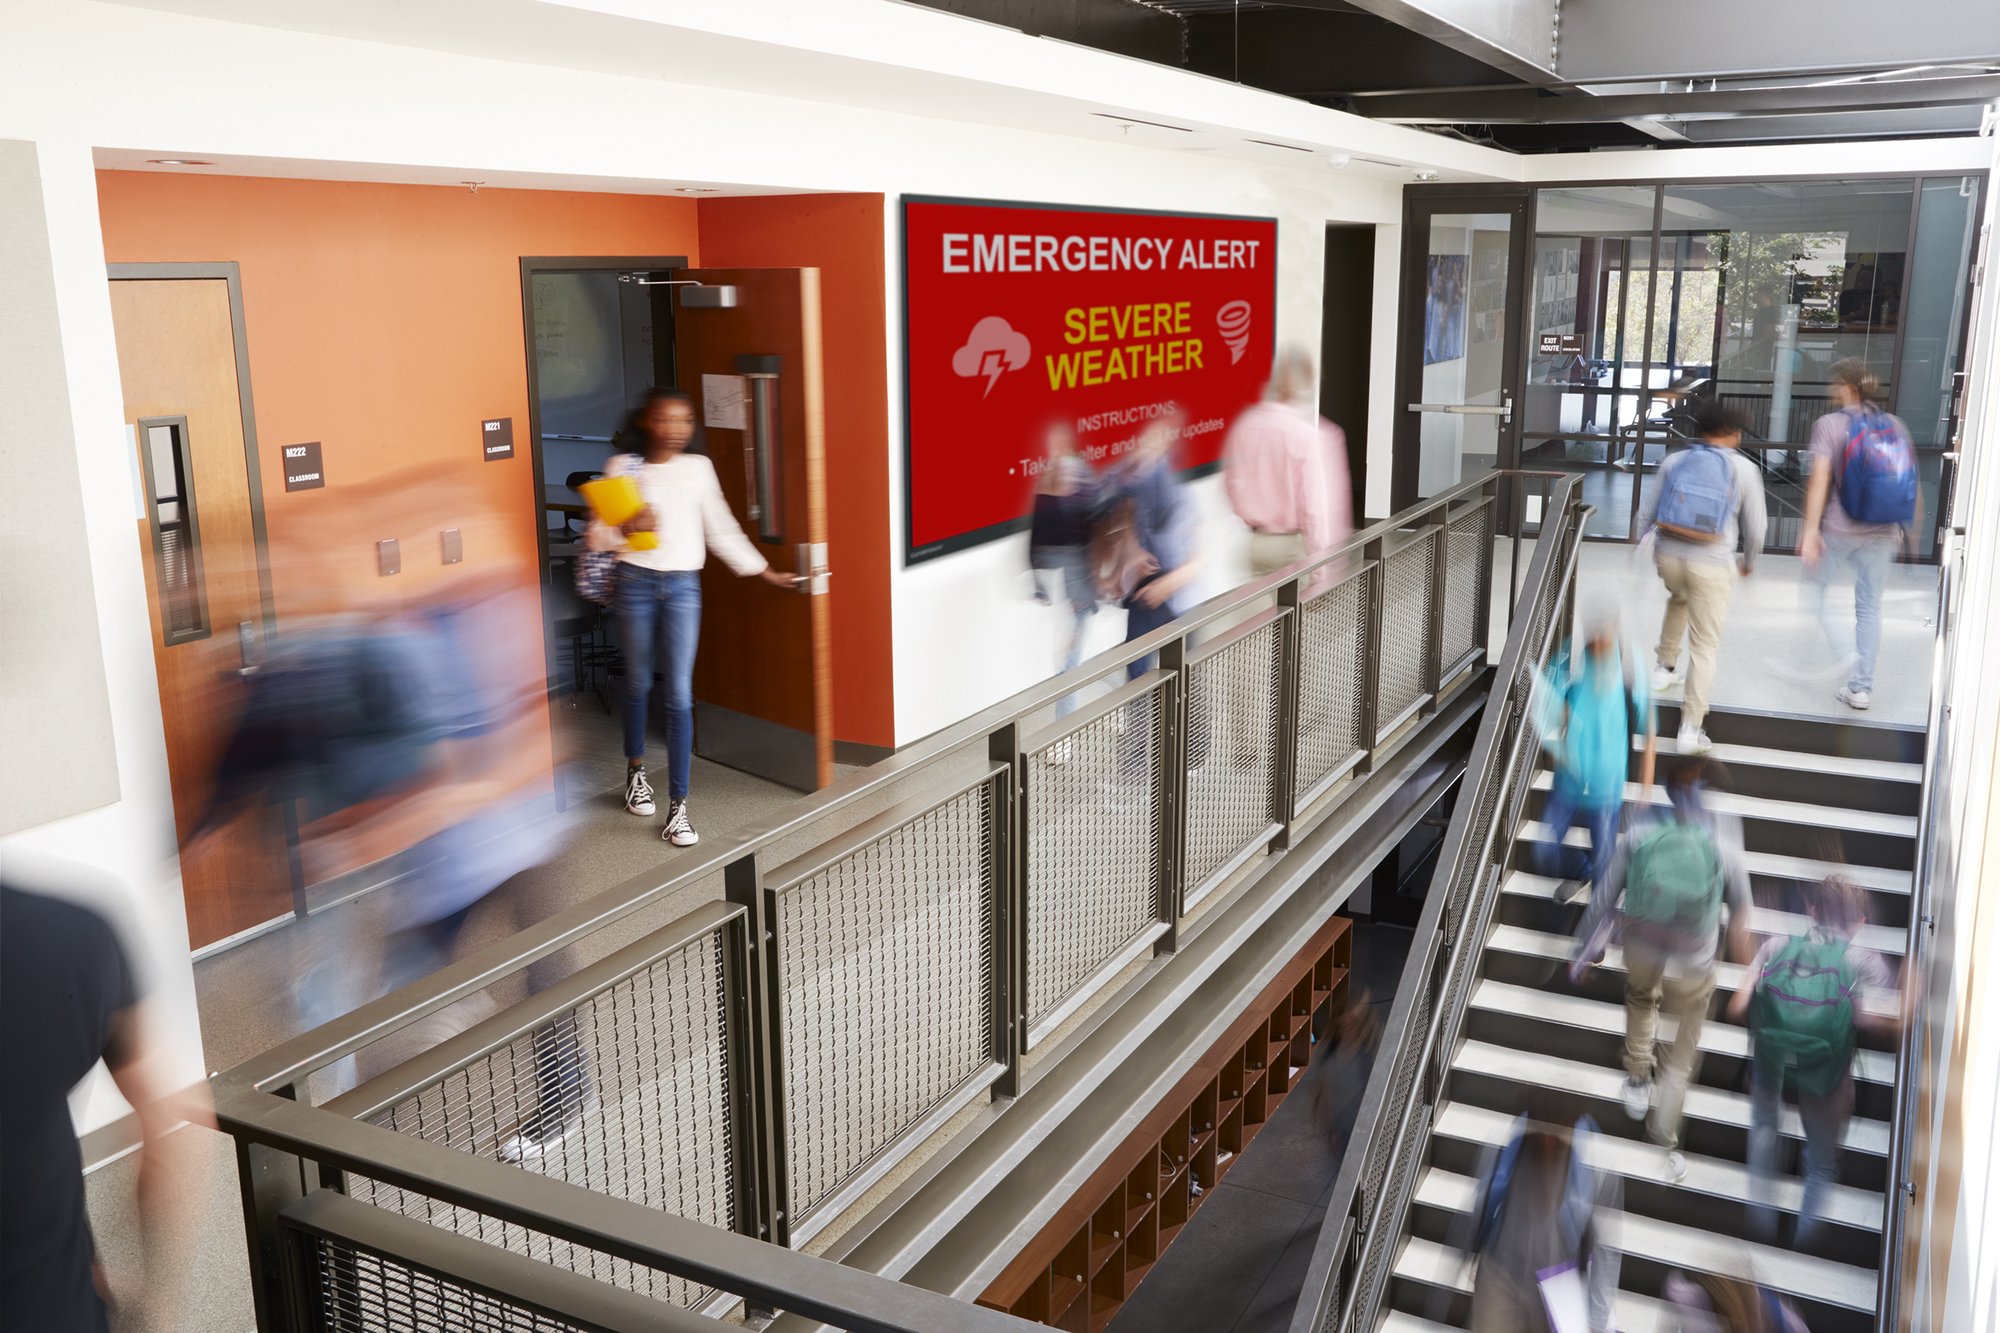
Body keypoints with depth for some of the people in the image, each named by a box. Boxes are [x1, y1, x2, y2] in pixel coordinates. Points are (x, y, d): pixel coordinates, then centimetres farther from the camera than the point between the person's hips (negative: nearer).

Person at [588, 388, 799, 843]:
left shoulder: (698, 468, 5)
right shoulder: (623, 467, 0)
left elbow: (721, 530, 12)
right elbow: (597, 537, 1)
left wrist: (764, 571, 11)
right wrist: (627, 529, -20)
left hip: (683, 586, 0)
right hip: (636, 582, 0)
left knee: (680, 694, -6)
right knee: (639, 683, 13)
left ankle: (678, 806, -4)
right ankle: (636, 771, 39)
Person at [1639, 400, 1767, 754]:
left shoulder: (1674, 462, 5)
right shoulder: (1743, 469, -1)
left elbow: (1646, 510, 8)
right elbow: (1755, 527, 2)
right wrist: (1749, 562, 20)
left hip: (1668, 555, 3)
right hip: (1712, 564, -3)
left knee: (1679, 599, 38)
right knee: (1704, 646, 4)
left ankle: (1664, 667, 45)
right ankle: (1691, 728, 1)